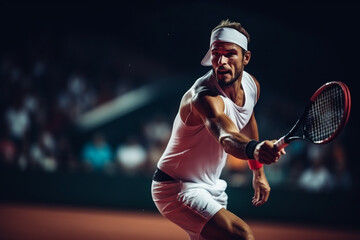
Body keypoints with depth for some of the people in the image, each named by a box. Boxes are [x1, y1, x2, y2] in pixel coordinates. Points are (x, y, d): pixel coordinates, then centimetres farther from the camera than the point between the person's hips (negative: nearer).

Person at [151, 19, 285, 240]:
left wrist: (258, 169, 23)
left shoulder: (252, 85, -4)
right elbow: (227, 138, -52)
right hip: (177, 190, -9)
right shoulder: (204, 97, -31)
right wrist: (254, 149, -73)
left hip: (211, 187, 9)